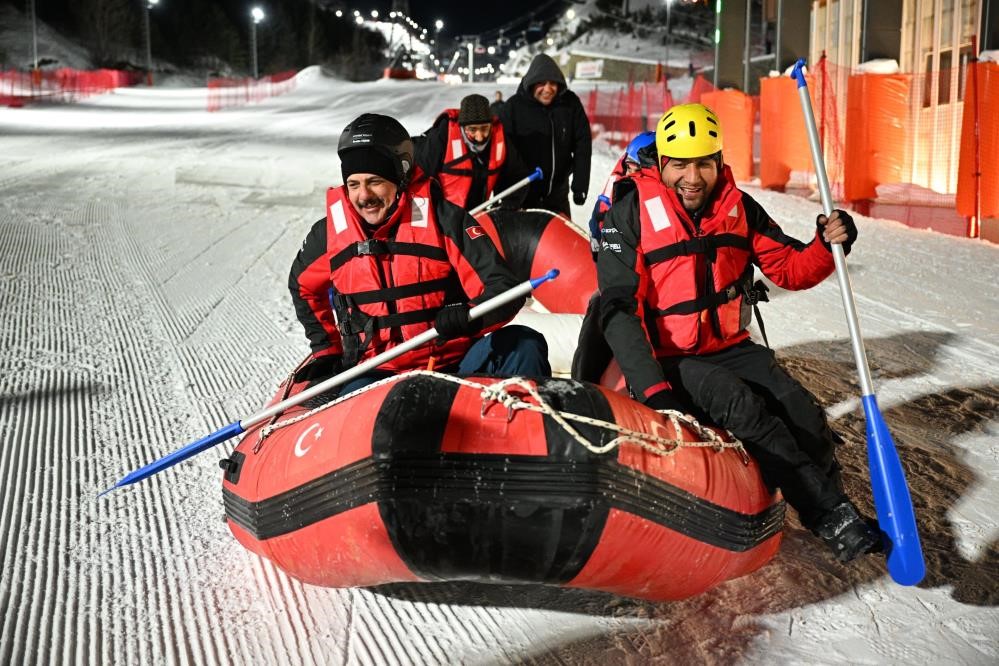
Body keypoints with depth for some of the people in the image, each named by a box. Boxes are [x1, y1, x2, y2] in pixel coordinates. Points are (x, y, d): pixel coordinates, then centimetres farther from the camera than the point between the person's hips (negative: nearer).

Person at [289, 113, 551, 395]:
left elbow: (503, 288, -10)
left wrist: (471, 316, -32)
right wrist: (326, 350, 18)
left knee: (522, 347, -27)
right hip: (379, 373, 1)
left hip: (455, 363, -1)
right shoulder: (329, 233, 3)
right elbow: (303, 285, 25)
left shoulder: (444, 220, -7)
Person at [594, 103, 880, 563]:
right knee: (741, 404, -29)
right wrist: (653, 389, -26)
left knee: (803, 415, -15)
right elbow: (618, 309, -16)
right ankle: (831, 515, -23)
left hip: (731, 348, 5)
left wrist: (826, 246, -17)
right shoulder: (632, 212, -12)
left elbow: (789, 269, 7)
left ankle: (831, 513, 7)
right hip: (668, 359, -5)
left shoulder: (738, 208, 3)